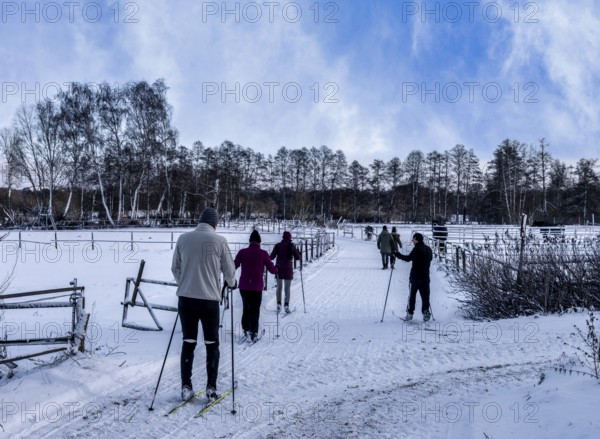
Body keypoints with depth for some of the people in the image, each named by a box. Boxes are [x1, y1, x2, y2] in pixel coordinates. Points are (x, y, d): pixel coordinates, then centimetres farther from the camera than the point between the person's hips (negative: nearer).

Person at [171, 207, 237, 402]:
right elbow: (229, 270, 2)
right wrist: (232, 283, 23)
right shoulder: (219, 241, -6)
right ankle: (211, 388, 12)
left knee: (188, 343, 13)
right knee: (211, 344, 10)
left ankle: (186, 387, 14)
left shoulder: (183, 238, 2)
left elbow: (175, 268, 10)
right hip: (209, 299, -3)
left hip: (185, 298, 3)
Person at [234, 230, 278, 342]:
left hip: (244, 286, 2)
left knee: (246, 307, 19)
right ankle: (253, 333, 2)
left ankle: (246, 330, 22)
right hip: (257, 286, -2)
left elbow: (233, 266, 0)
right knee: (255, 310, 6)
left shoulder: (242, 252, -2)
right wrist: (277, 269, 20)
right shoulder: (263, 253, -6)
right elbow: (272, 269, -2)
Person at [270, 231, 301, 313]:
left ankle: (279, 304, 6)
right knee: (287, 288, 6)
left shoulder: (278, 245, -3)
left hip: (279, 269, 1)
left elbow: (272, 257, -4)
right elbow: (297, 258, 0)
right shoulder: (292, 246, -4)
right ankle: (286, 305, -6)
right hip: (288, 269, -1)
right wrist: (297, 252, 19)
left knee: (279, 287, 15)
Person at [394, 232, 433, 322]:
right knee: (425, 295, 6)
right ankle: (426, 312, -1)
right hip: (425, 276, 6)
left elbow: (408, 258, -25)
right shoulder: (428, 249, 10)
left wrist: (397, 254, -22)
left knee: (412, 295, 5)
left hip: (416, 276, -5)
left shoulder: (417, 249, -14)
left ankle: (410, 313, 7)